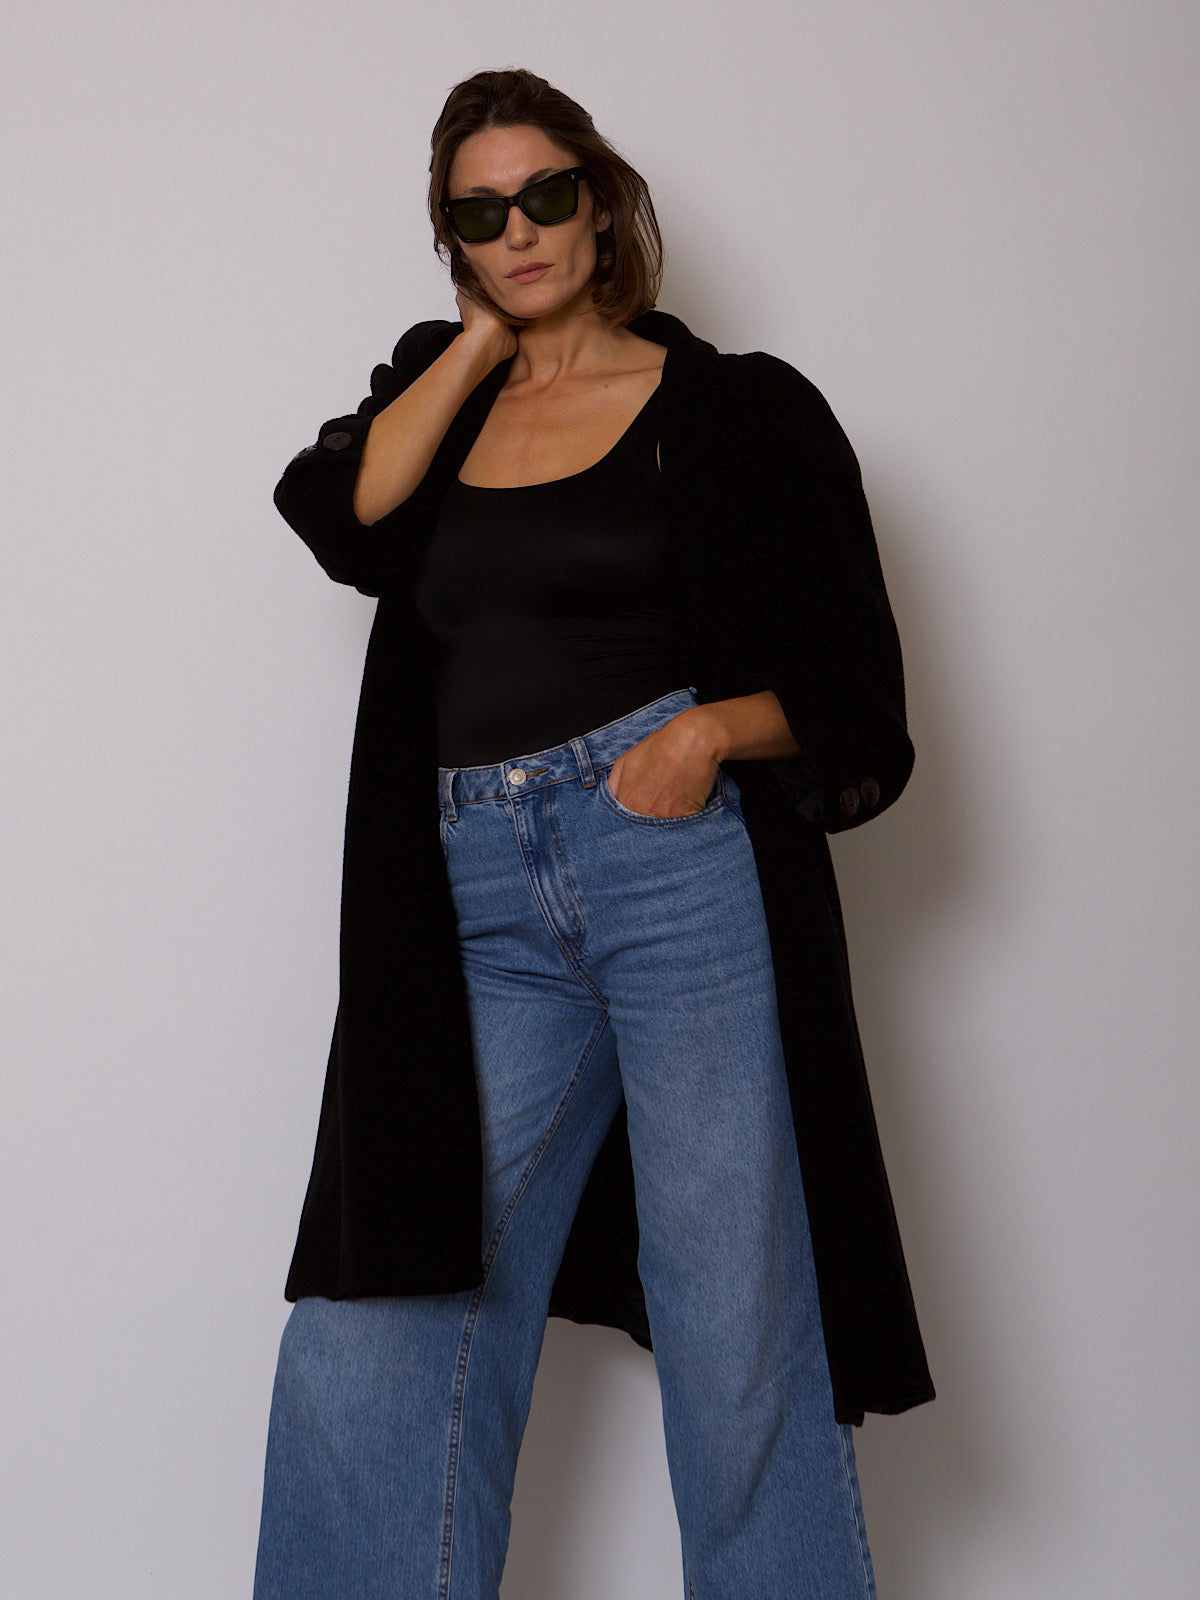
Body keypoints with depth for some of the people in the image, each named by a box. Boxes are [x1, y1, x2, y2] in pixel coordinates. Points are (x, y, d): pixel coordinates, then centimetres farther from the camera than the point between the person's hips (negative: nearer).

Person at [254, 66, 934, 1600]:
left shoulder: (742, 411, 6)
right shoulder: (436, 394, 18)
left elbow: (854, 695, 4)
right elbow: (343, 520, -4)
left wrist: (715, 731, -14)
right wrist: (482, 340, 4)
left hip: (682, 852, -3)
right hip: (481, 909, 4)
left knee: (742, 1328, 1)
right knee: (381, 1328, 0)